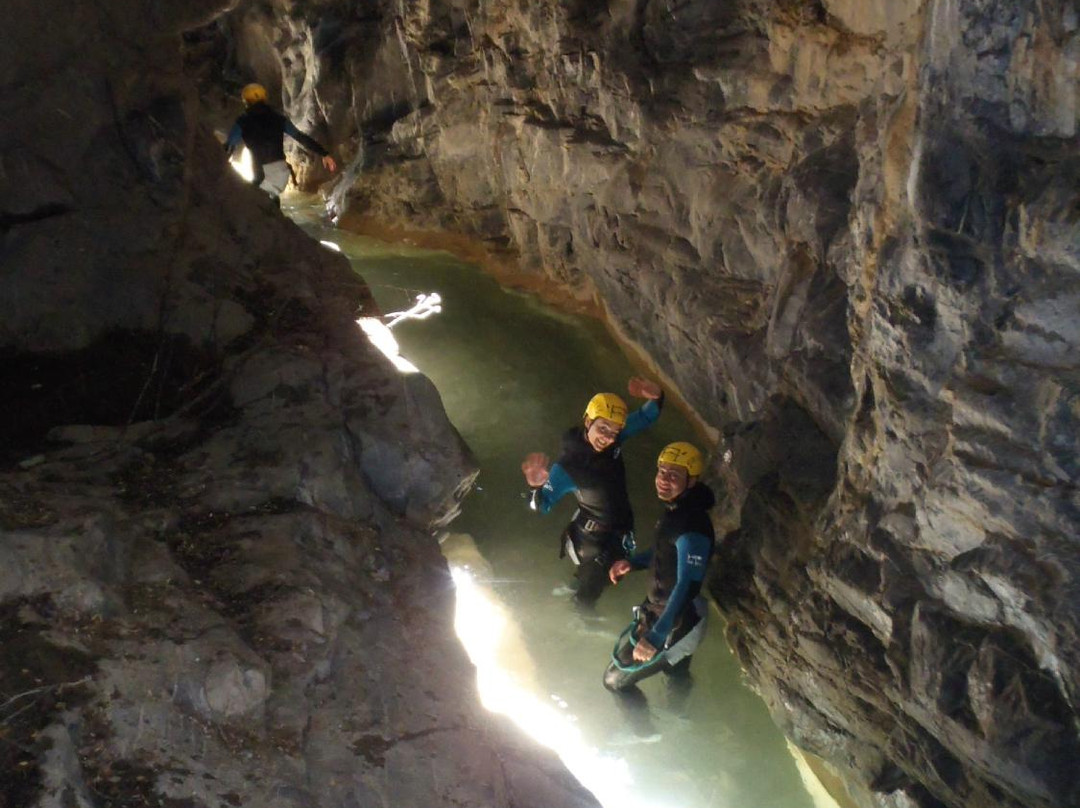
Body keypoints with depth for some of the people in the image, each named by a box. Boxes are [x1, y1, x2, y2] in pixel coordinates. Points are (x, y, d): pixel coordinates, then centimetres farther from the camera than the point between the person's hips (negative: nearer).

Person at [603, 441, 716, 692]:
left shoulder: (692, 528, -32)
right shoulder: (676, 509, -2)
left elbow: (687, 585, -41)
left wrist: (657, 635, -49)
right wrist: (632, 563, 2)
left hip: (673, 624, -9)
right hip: (660, 612, 9)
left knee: (615, 679, 3)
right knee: (676, 674, 32)